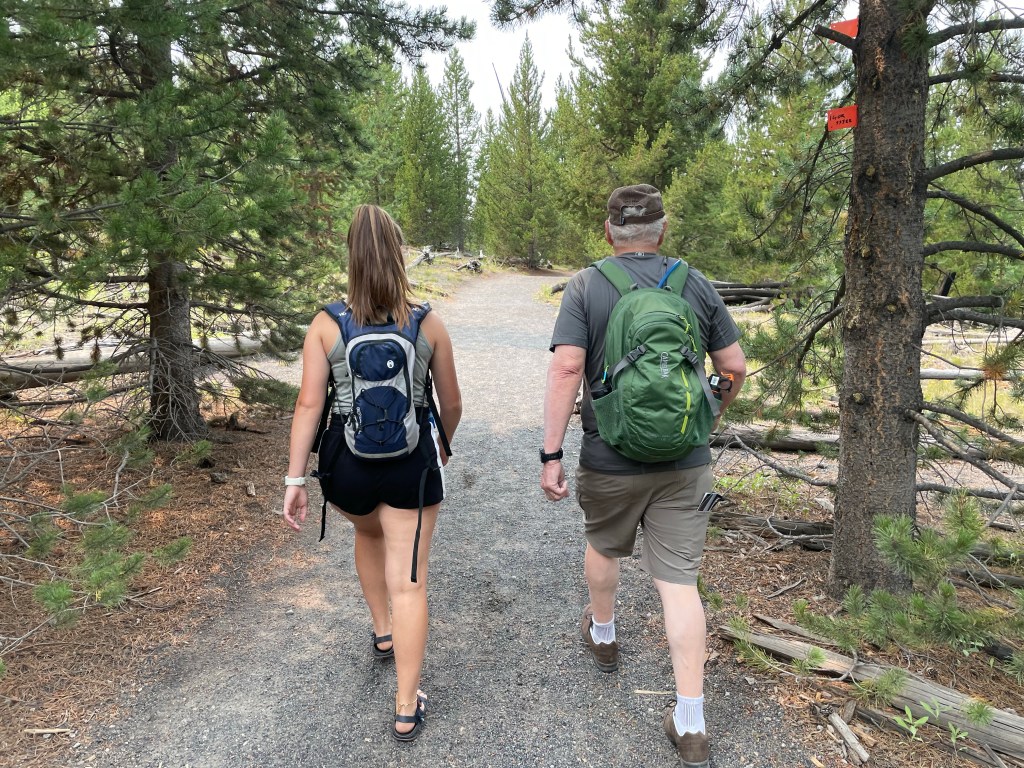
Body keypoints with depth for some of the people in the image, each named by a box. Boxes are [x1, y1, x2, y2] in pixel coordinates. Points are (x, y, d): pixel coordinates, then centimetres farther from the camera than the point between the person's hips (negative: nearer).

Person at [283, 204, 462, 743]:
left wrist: (294, 480, -4)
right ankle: (406, 710, 15)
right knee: (408, 583, 7)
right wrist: (444, 445, 24)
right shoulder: (429, 324, -4)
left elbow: (309, 405, -10)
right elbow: (451, 404, 5)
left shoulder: (326, 324, -6)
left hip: (347, 460, 2)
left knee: (368, 532, 34)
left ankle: (382, 633, 47)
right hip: (412, 460, -1)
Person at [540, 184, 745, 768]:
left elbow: (566, 368, -17)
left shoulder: (586, 287, -6)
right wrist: (716, 408, 25)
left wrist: (551, 454, -14)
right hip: (685, 462, 1)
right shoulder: (696, 284, 1)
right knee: (679, 580, 6)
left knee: (604, 546, 26)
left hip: (609, 461, -1)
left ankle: (603, 635, 50)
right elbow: (736, 366, 4)